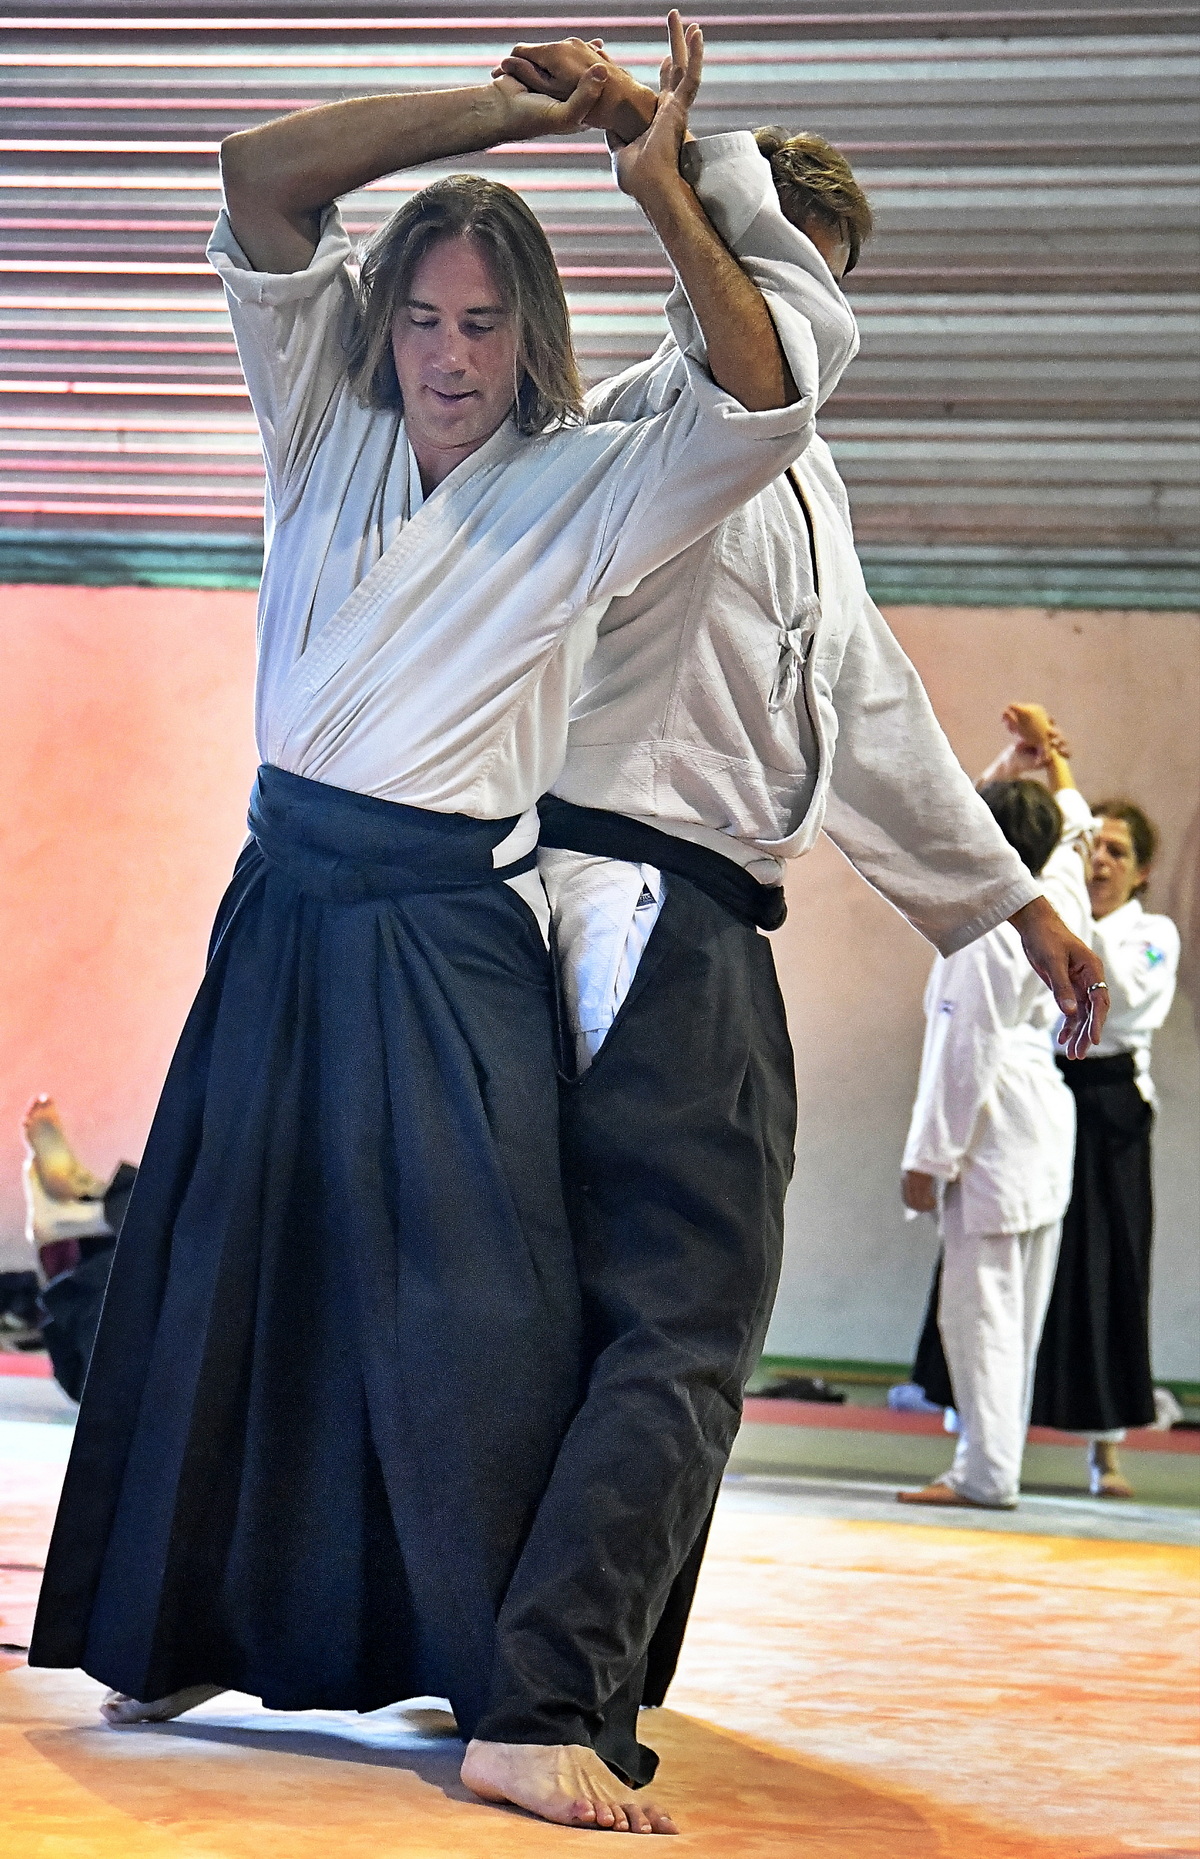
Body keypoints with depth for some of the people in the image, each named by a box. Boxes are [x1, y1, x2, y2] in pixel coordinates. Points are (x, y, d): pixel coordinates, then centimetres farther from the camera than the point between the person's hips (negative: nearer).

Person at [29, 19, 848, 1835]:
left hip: (449, 946, -4)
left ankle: (528, 1715, -18)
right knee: (223, 1272, 11)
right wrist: (501, 113, -6)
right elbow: (262, 179, 0)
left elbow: (764, 404, -13)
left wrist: (669, 200, -18)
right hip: (287, 916, 4)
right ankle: (178, 1643, 26)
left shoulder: (587, 491, 3)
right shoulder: (330, 436, 10)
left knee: (477, 1304, -14)